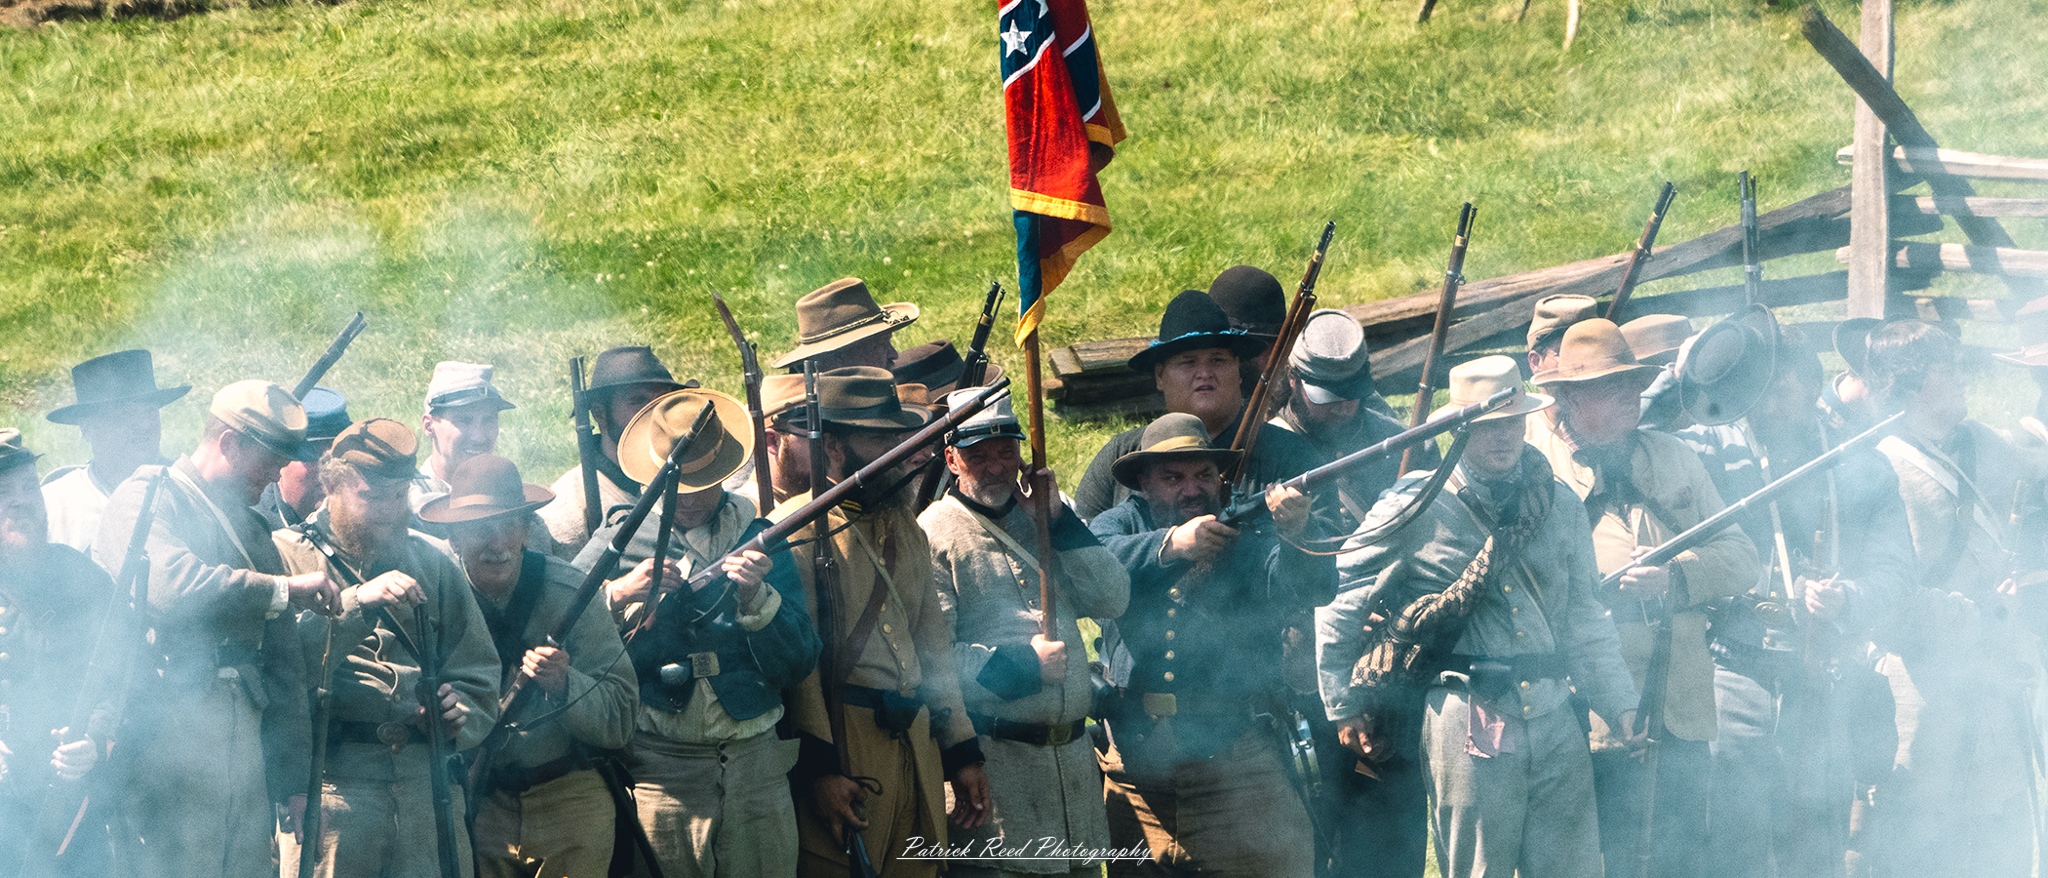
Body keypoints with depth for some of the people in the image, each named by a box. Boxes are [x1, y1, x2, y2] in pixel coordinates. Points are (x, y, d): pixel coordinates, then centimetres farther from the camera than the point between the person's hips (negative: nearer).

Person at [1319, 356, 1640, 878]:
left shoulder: (1559, 506, 13)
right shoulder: (1419, 508, -1)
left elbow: (1584, 618, 18)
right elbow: (1338, 602, 5)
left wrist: (1623, 706, 7)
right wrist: (1344, 709, 8)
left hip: (1553, 717, 4)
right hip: (1467, 723, -4)